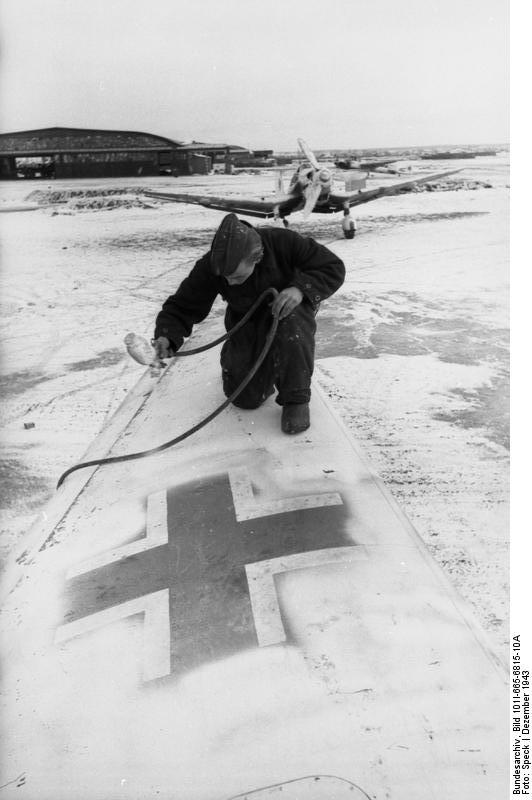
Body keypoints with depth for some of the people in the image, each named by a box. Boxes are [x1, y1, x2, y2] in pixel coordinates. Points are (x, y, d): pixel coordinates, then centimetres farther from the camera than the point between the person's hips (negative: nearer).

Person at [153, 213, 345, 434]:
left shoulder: (283, 242, -31)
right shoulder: (210, 267, -26)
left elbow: (333, 268, -22)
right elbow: (182, 306, -18)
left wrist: (301, 288, -40)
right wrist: (166, 336, -39)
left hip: (287, 308, -2)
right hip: (246, 323, 2)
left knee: (293, 324, -40)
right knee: (246, 398, -5)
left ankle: (296, 398, -18)